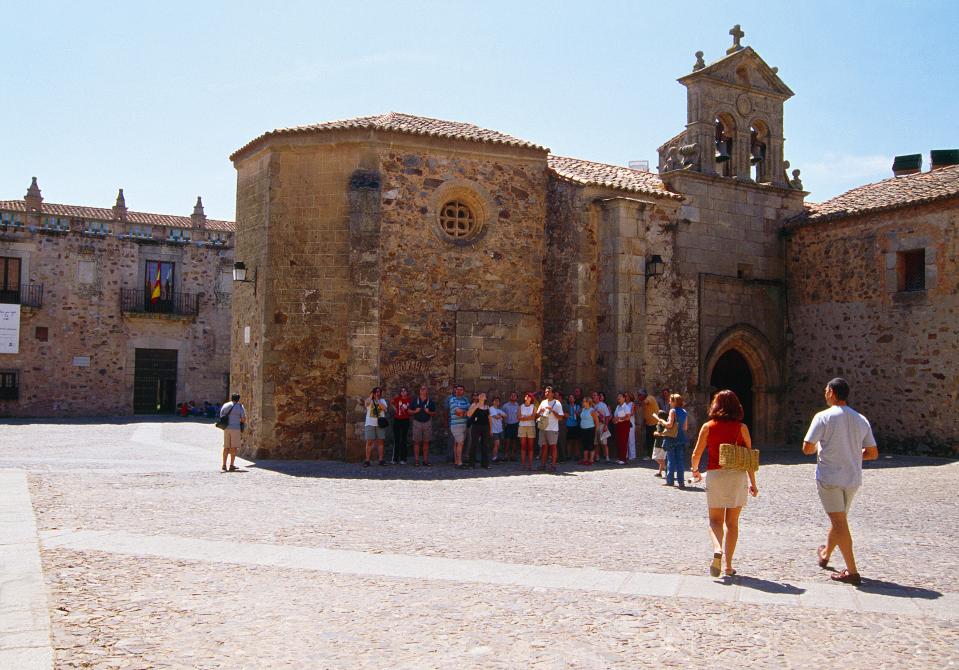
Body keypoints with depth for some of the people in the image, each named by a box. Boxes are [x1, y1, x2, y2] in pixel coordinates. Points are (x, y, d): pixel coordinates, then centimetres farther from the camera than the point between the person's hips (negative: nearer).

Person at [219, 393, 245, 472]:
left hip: (226, 428, 4)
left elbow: (221, 417, 11)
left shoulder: (225, 405, 10)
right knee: (234, 447, 0)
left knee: (226, 447, 12)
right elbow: (244, 419, -4)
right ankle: (231, 465, -4)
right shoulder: (240, 407, -2)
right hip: (236, 428, -4)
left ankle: (224, 465, 10)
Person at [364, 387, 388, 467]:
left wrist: (378, 400, -7)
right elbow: (367, 402, -20)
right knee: (369, 442, -5)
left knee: (380, 442, 3)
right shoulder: (369, 400, 5)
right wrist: (371, 395, -7)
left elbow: (385, 408, -7)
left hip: (380, 424, 2)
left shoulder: (382, 401, 12)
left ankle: (381, 460, 7)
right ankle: (367, 460, -5)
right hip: (370, 424, -2)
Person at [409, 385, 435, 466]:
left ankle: (425, 460, 7)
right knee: (416, 442, -4)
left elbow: (434, 413, 9)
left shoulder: (430, 402, 8)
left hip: (427, 423, 1)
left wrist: (429, 412, -10)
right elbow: (410, 411, 9)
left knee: (426, 442, 1)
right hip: (417, 422, -1)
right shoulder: (415, 400, 7)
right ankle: (416, 460, -1)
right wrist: (415, 411, -9)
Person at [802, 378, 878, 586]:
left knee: (839, 523, -2)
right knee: (839, 520, 21)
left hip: (829, 477, -6)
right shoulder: (861, 420, 4)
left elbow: (807, 448, -13)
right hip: (853, 478, 6)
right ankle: (825, 555, 43)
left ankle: (852, 572, -6)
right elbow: (873, 453, 7)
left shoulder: (823, 417, -12)